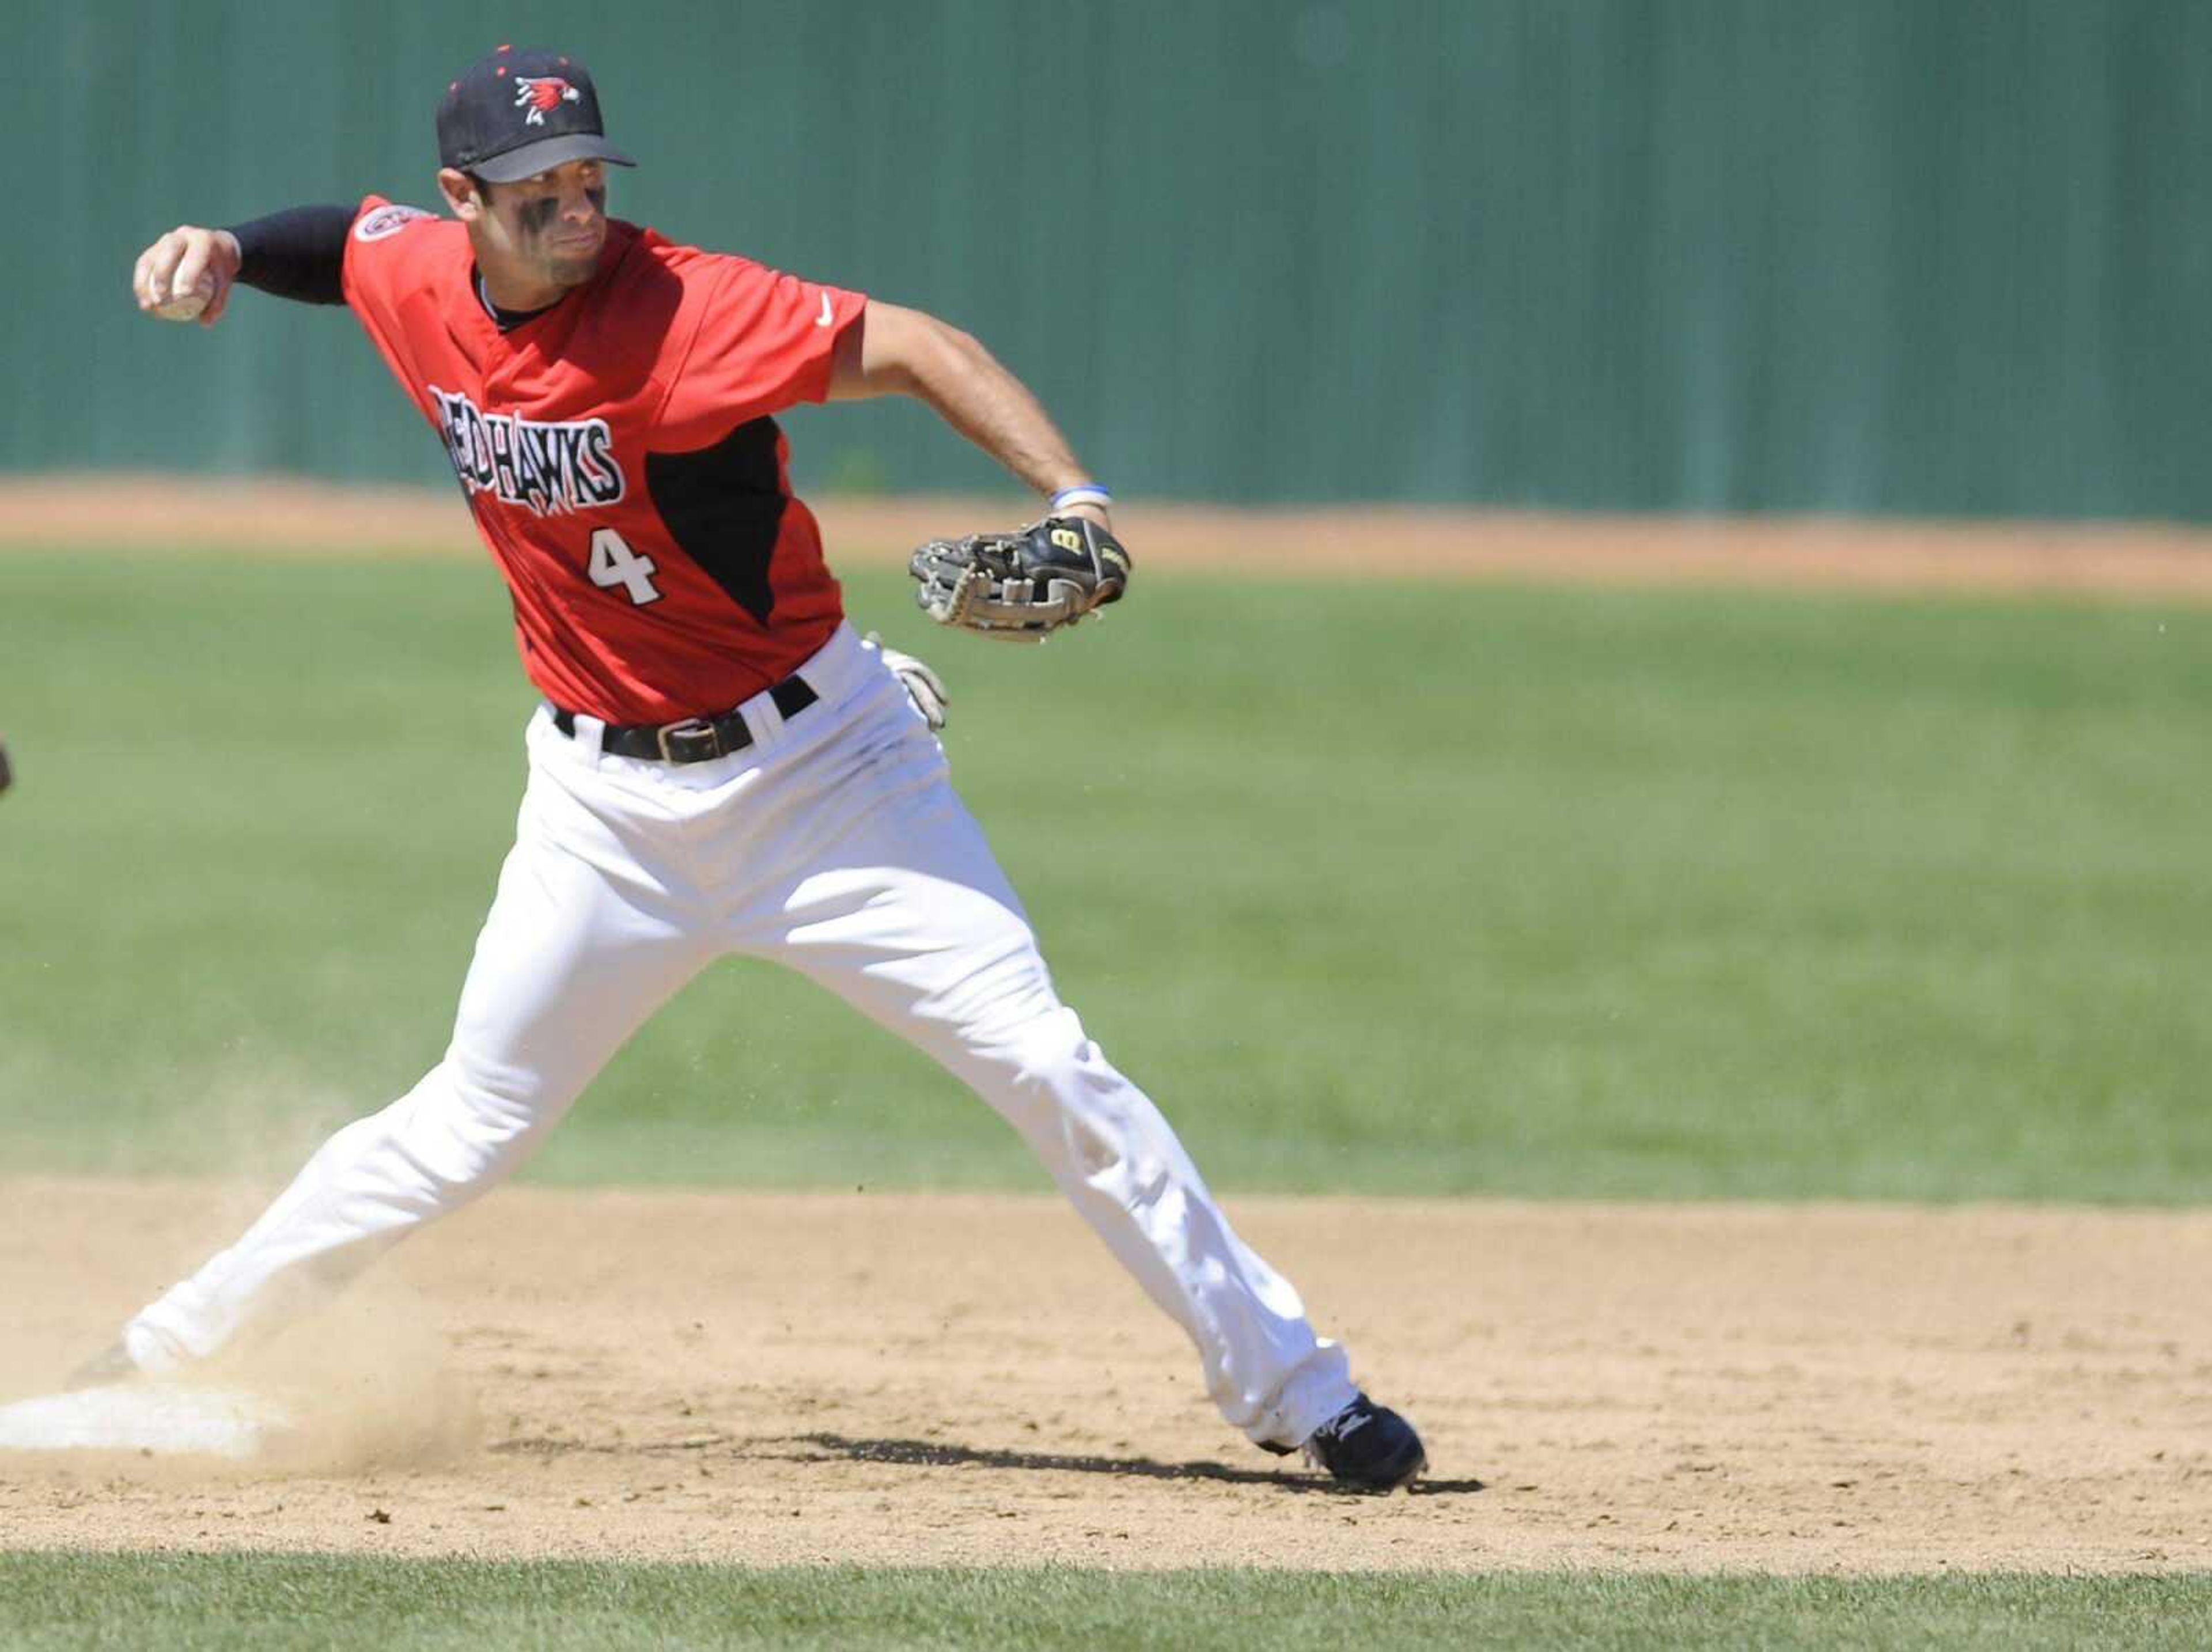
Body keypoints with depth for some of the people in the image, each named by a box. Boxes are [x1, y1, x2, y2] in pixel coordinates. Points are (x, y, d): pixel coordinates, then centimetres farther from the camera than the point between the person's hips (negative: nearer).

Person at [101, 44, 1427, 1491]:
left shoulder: (672, 309, -22)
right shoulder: (414, 280, -4)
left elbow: (907, 349, -28)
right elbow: (344, 234, 20)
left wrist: (1075, 499, -42)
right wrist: (224, 252, -1)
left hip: (818, 761, -4)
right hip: (608, 802, 4)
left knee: (1041, 1066, -10)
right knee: (471, 1126, 5)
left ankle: (1289, 1387, -3)